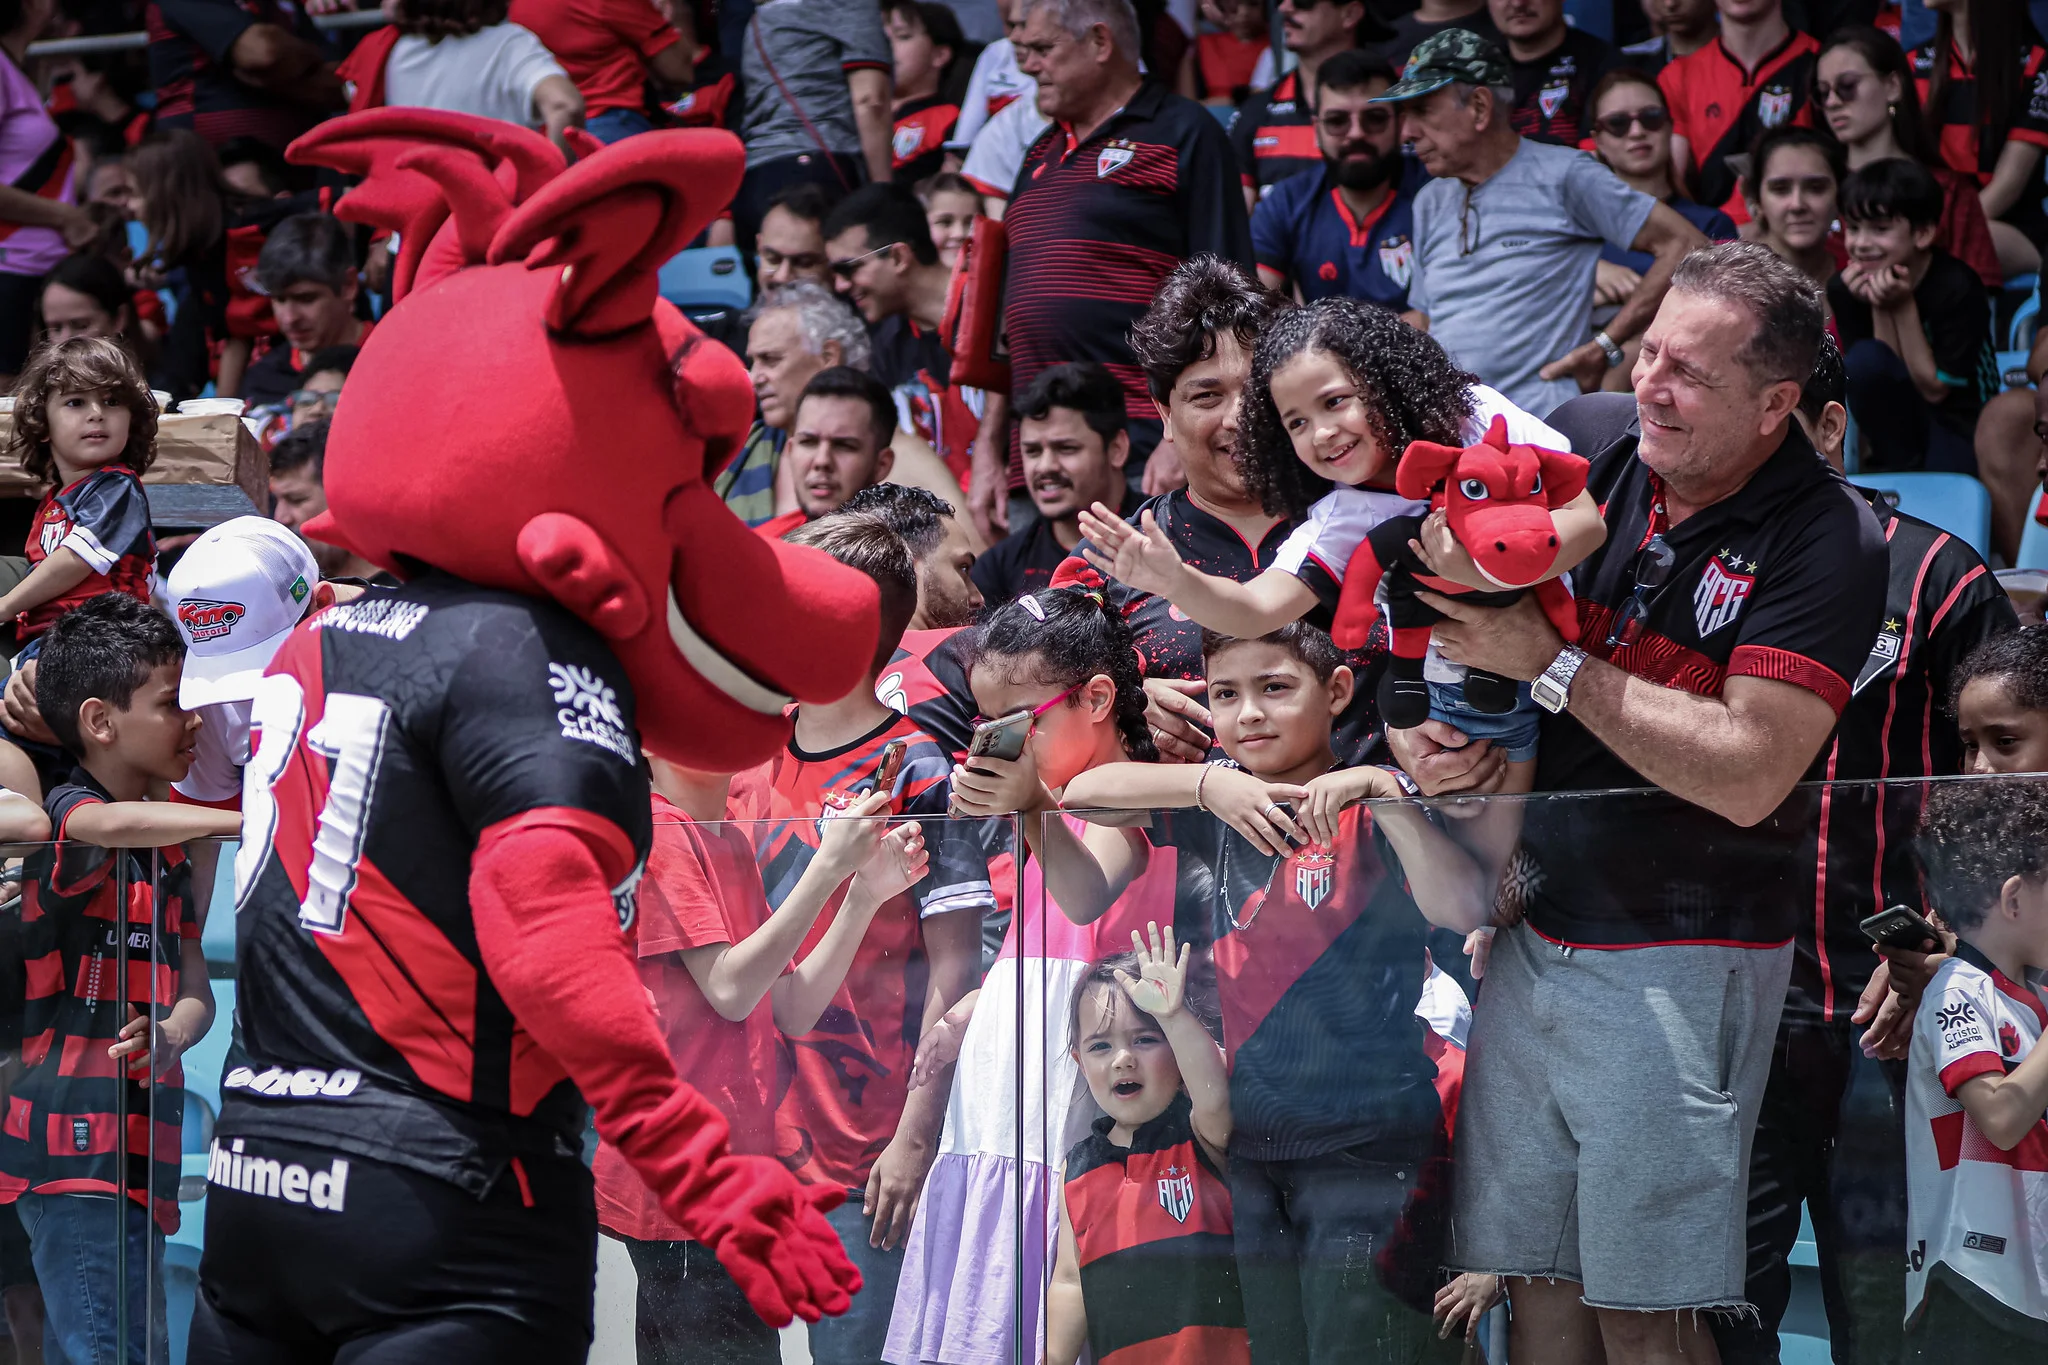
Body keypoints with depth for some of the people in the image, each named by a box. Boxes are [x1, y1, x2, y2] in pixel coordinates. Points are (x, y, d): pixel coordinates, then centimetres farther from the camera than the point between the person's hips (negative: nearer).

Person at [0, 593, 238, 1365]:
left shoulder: (169, 853, 20)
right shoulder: (67, 812, -6)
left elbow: (194, 990, 13)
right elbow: (116, 824, -31)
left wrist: (168, 1035, -10)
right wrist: (252, 821, -40)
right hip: (77, 1140, -8)